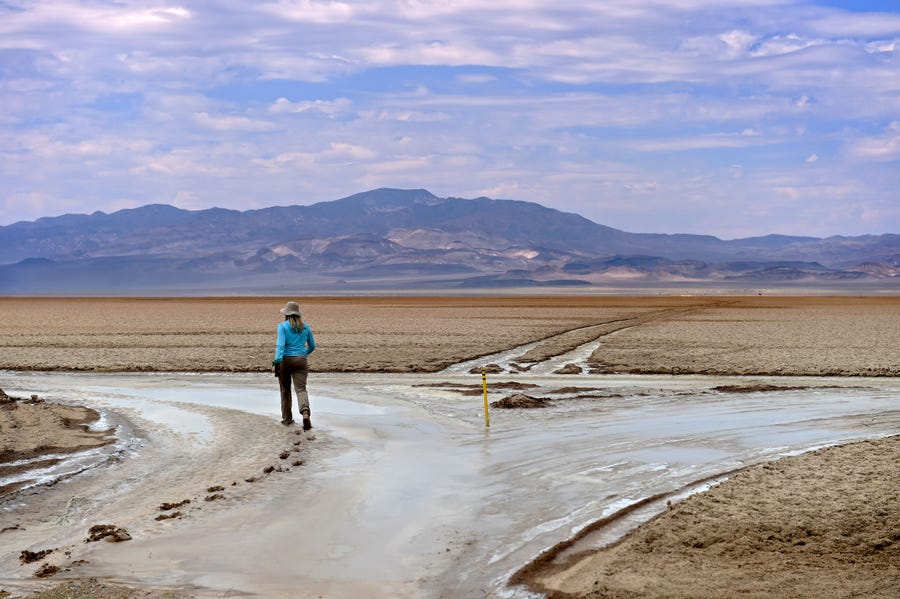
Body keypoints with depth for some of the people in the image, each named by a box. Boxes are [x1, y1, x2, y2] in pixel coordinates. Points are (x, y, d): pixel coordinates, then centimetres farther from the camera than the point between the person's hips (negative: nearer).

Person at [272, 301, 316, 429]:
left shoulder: (283, 326, -3)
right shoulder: (305, 327, 9)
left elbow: (280, 344, -15)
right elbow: (312, 346, 18)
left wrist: (276, 362, -20)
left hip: (285, 360, -2)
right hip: (301, 360, 2)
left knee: (285, 390, 14)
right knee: (301, 389, -6)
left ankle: (287, 418, 22)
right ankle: (305, 412, -33)